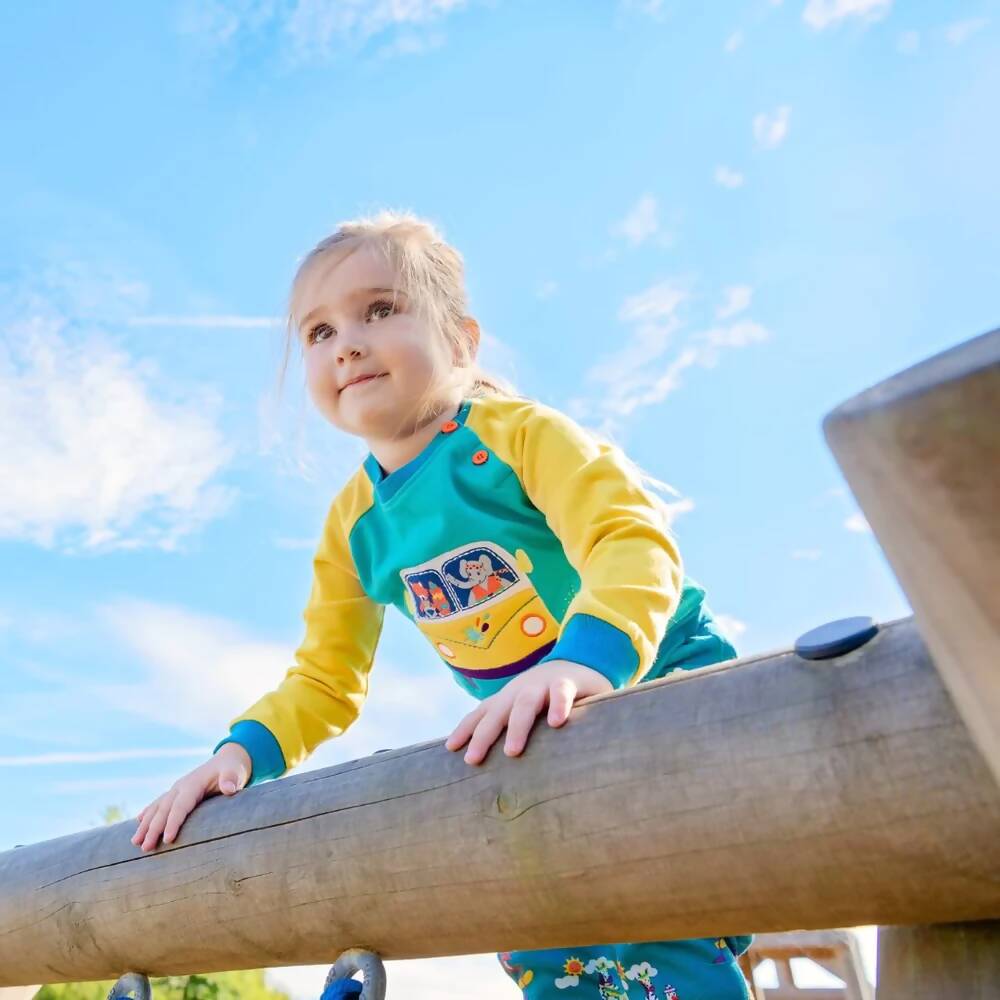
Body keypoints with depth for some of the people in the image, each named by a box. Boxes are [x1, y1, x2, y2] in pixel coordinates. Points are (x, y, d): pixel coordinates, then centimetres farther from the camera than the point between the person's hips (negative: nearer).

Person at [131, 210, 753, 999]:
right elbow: (323, 681, 7)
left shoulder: (515, 431, -17)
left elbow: (633, 541, -31)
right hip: (549, 741, 6)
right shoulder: (354, 526, 1)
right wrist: (243, 750, -11)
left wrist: (582, 661, -49)